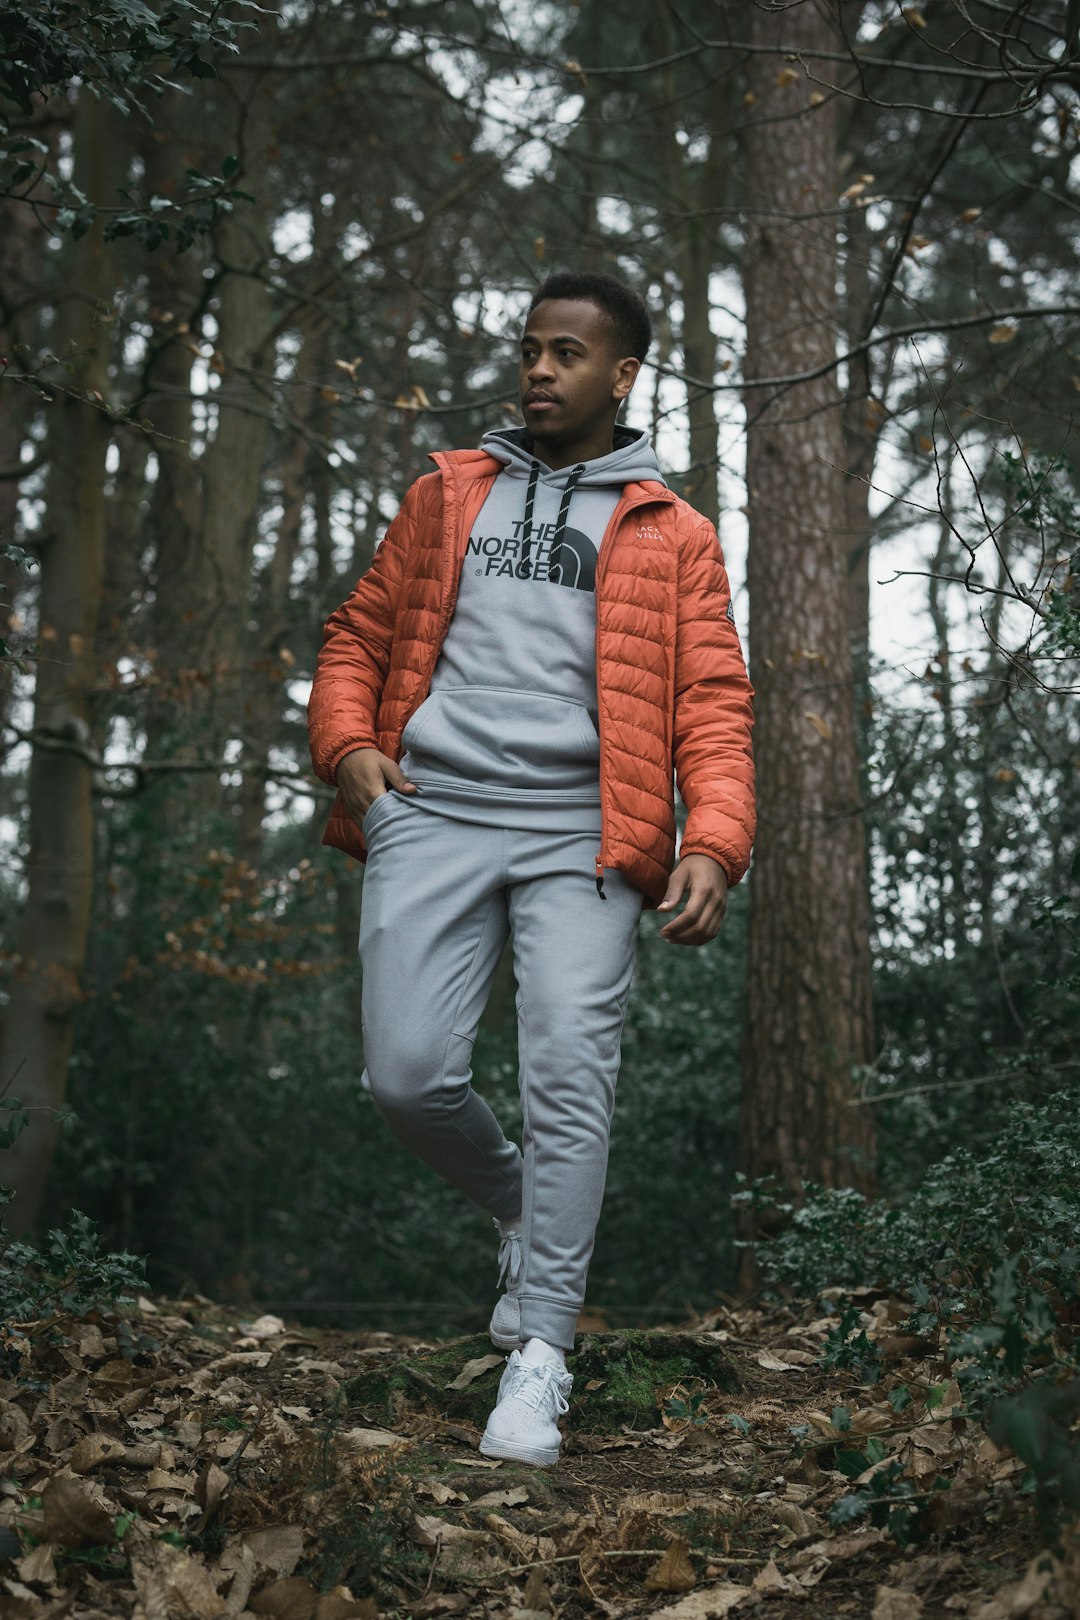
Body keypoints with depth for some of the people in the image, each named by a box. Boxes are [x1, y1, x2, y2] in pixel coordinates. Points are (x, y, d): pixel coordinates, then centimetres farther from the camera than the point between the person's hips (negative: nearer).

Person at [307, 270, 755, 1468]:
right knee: (408, 1076, -8)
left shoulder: (671, 536, 14)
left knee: (569, 1084, -12)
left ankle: (540, 1354, -3)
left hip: (581, 834, -2)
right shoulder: (447, 494, 21)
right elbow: (357, 636, 22)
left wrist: (713, 842, -11)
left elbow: (713, 703, 5)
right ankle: (522, 1212, 22)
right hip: (432, 813, 2)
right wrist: (347, 744, 1)